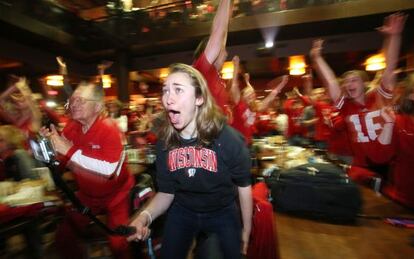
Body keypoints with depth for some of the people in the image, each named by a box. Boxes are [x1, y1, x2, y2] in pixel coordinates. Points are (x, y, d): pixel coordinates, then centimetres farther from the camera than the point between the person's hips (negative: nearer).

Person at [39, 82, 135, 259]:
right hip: (87, 195, 7)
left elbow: (109, 170, -35)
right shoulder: (70, 128, -4)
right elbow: (61, 162, 5)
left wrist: (71, 151, -32)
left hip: (115, 196, -6)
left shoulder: (109, 128, -24)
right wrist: (48, 144, -14)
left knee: (118, 244, -10)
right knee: (63, 237, 15)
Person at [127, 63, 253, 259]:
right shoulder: (164, 142, -16)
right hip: (182, 212, 3)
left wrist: (246, 229, -3)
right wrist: (145, 216, -28)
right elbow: (166, 192, -8)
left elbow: (243, 186, -14)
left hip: (222, 214, -2)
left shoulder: (227, 138, -27)